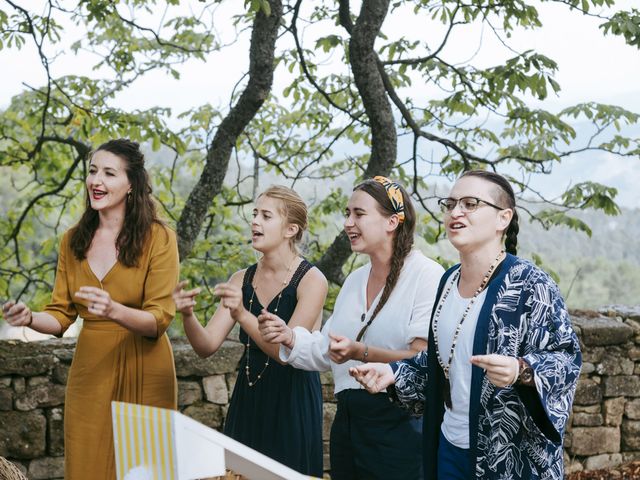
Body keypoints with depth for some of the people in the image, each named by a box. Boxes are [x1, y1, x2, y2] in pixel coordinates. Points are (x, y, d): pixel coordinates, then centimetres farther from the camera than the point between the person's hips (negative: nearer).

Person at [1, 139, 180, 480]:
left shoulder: (157, 238, -7)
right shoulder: (73, 241, 6)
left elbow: (159, 320, -13)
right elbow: (61, 315, 6)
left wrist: (114, 311, -31)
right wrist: (30, 318, -15)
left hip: (142, 372, -3)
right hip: (89, 373, 4)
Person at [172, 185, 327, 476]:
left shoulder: (311, 280, -11)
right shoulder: (242, 280, 4)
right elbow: (207, 346, -2)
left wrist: (242, 315, -34)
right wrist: (187, 315, -22)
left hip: (292, 400, -5)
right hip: (247, 398, 5)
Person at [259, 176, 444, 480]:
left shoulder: (426, 275, -11)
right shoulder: (355, 280, 14)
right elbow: (328, 352, 16)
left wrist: (361, 353, -29)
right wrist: (291, 338, -1)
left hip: (399, 427, -7)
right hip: (348, 421, 7)